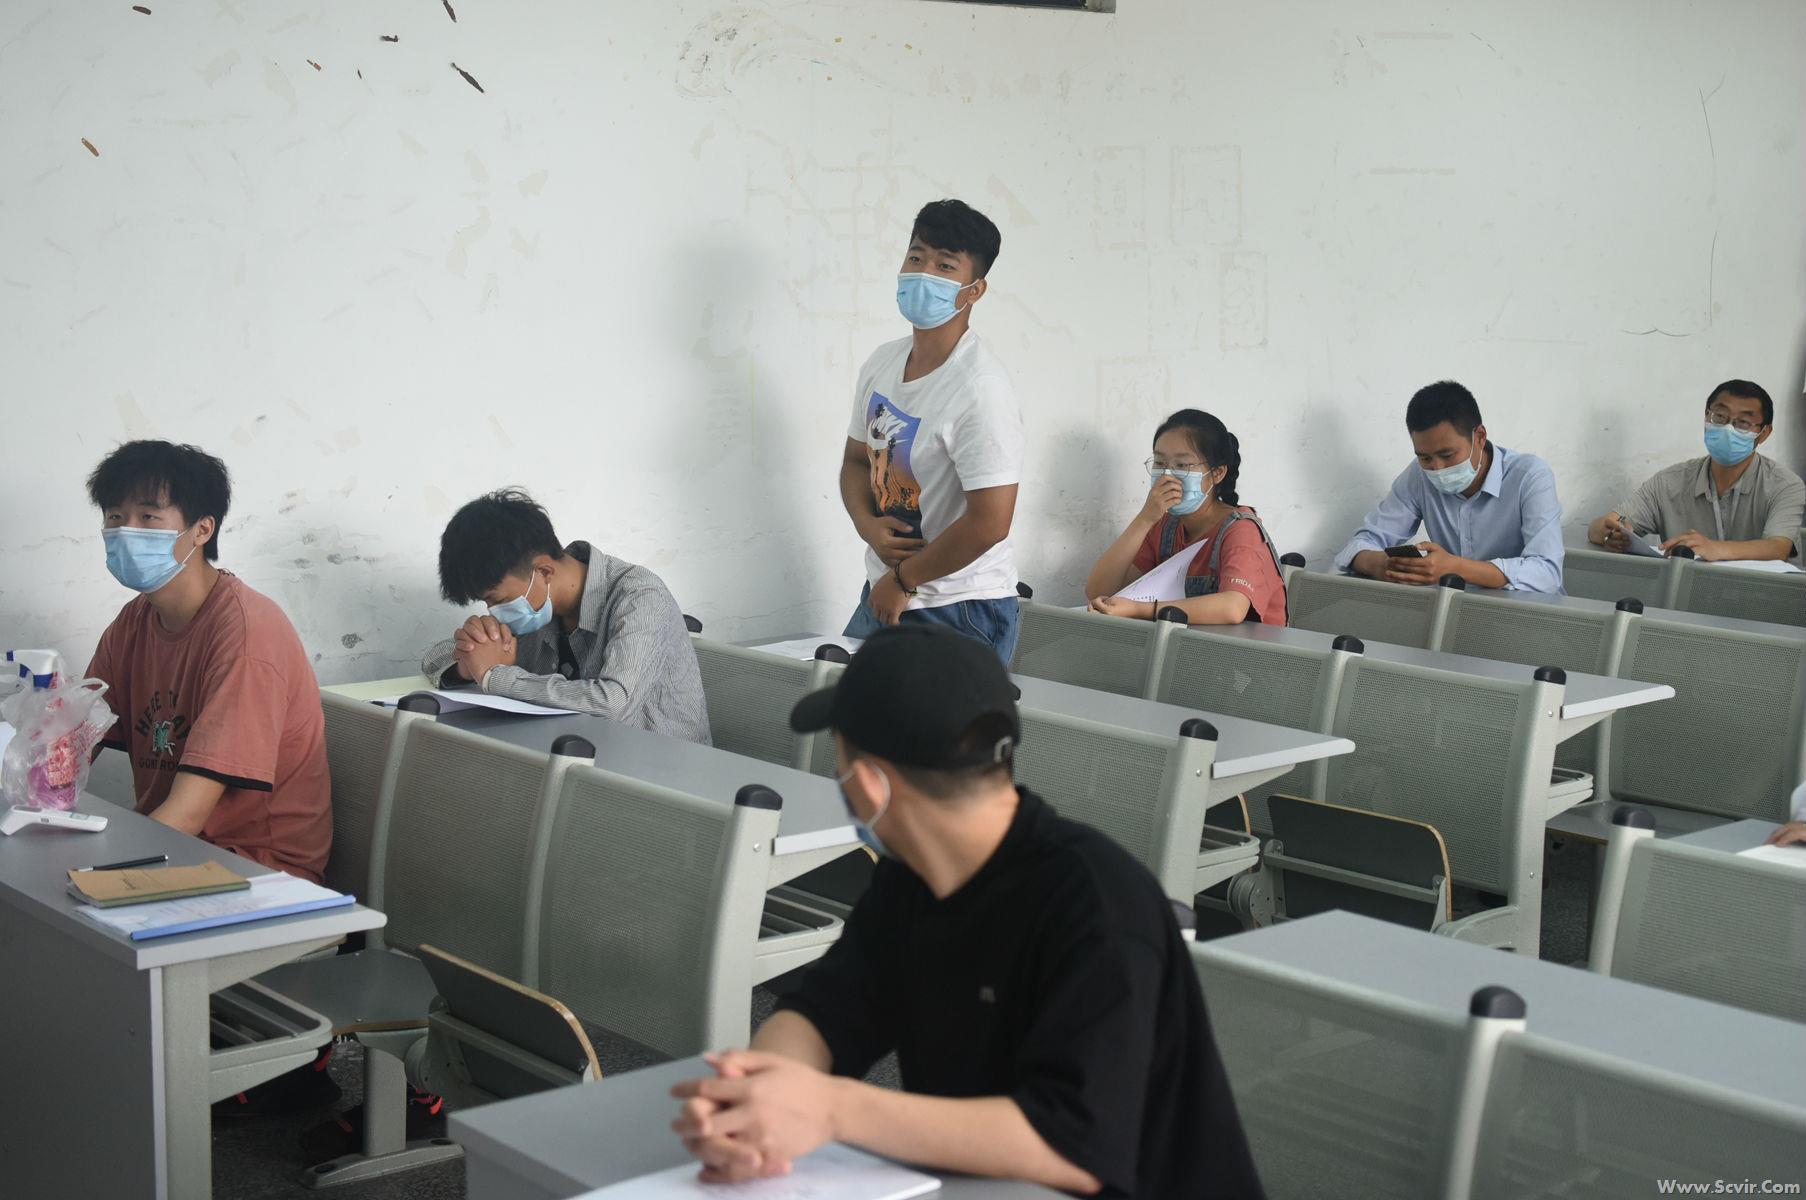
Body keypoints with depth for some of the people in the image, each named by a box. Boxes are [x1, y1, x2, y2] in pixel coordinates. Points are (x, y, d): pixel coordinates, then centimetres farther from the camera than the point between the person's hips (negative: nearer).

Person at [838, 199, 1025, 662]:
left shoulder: (980, 390, -21)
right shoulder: (882, 363, 4)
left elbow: (989, 524, -25)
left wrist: (902, 580, -13)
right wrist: (868, 525, -6)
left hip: (959, 615, -7)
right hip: (882, 597, 8)